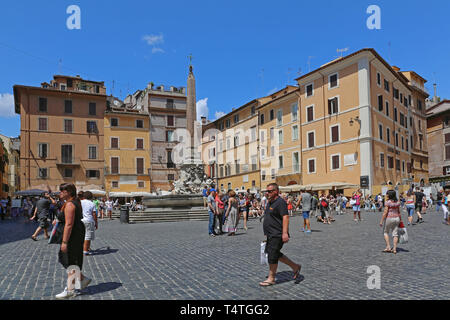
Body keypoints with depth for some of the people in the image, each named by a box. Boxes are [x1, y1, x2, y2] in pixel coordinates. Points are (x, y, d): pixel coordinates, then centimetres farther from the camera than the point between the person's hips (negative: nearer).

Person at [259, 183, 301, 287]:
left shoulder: (280, 202, -15)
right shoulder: (270, 202, 16)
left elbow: (285, 217, -24)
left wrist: (285, 233, -31)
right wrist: (267, 233, 25)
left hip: (277, 235, -10)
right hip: (271, 235, 10)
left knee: (272, 255, -4)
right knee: (276, 254, 15)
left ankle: (271, 279, 9)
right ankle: (295, 267, 27)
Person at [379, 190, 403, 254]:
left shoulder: (388, 202, -13)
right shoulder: (397, 202, 4)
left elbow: (385, 212, -14)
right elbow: (399, 212, 10)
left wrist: (381, 221, -9)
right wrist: (400, 220, 20)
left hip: (389, 218, -5)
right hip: (397, 218, 5)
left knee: (386, 232, 13)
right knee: (395, 234, 7)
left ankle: (388, 247, 6)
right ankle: (394, 249, 8)